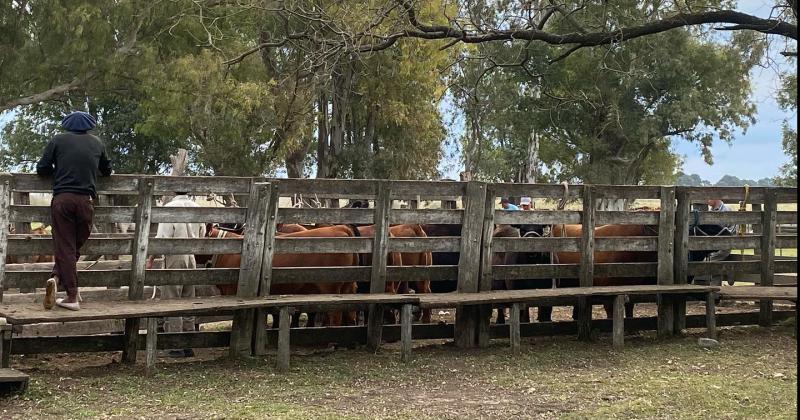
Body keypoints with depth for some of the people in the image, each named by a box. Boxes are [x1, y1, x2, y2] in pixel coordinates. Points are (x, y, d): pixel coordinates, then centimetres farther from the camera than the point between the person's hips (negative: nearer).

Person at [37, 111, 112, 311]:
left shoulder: (58, 140, 7)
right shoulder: (96, 143, 13)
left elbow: (42, 169, 6)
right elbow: (107, 170, 24)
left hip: (62, 198, -1)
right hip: (85, 200, 1)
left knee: (65, 247, 0)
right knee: (77, 245, 11)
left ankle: (72, 296, -9)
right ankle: (58, 278, -7)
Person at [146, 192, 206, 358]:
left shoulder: (170, 207, -13)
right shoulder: (196, 207, 6)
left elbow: (162, 238, -17)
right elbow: (202, 235, 14)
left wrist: (150, 260, -11)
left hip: (174, 258, -6)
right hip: (191, 258, 6)